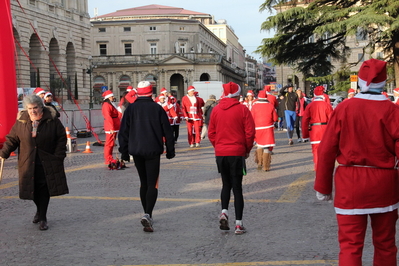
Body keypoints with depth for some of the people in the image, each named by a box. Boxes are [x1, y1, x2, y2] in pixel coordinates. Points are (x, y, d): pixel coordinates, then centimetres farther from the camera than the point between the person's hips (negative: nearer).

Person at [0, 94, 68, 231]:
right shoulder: (21, 122, 0)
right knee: (33, 188, 6)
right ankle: (39, 211, 33)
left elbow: (61, 138, 1)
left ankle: (42, 218, 9)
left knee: (44, 190, -2)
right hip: (28, 163, 2)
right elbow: (12, 139, 6)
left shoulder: (52, 121, -6)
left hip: (47, 163, -2)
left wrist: (58, 156, -6)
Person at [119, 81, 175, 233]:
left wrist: (124, 151, 9)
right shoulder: (157, 108, -2)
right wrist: (170, 150, 10)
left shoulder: (131, 109, 2)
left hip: (136, 151, 3)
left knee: (143, 183, 16)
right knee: (152, 184, -3)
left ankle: (147, 215, 23)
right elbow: (167, 130, 0)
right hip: (153, 151, -3)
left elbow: (123, 131, 2)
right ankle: (147, 215, -21)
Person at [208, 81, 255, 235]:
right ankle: (238, 224, 2)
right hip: (237, 153, -3)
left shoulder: (216, 109, 3)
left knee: (226, 185, 20)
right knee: (237, 187, 2)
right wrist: (247, 150, 6)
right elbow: (250, 132, -7)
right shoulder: (242, 109, -6)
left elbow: (211, 133, 6)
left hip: (220, 153, 3)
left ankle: (224, 212, 0)